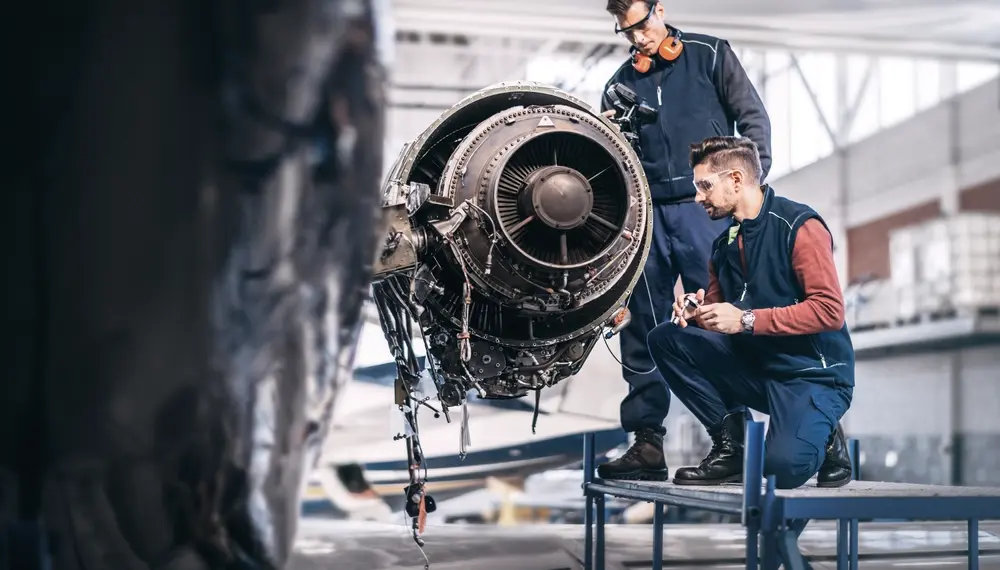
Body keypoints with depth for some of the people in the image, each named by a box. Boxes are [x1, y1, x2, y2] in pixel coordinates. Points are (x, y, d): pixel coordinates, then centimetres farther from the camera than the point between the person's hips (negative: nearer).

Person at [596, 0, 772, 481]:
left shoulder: (709, 55, 7)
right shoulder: (621, 82, 16)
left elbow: (753, 119, 3)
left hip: (703, 208, -4)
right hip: (647, 213, 4)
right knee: (641, 330, 2)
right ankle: (647, 442, 9)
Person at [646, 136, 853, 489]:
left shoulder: (798, 225, -13)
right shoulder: (724, 243, 11)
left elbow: (830, 310, -21)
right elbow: (720, 316, 19)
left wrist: (746, 320, -22)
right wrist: (696, 312, -6)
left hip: (813, 372, -7)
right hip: (753, 366, 7)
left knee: (783, 466, -31)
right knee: (666, 338, -9)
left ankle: (823, 438, 6)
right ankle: (730, 444, -4)